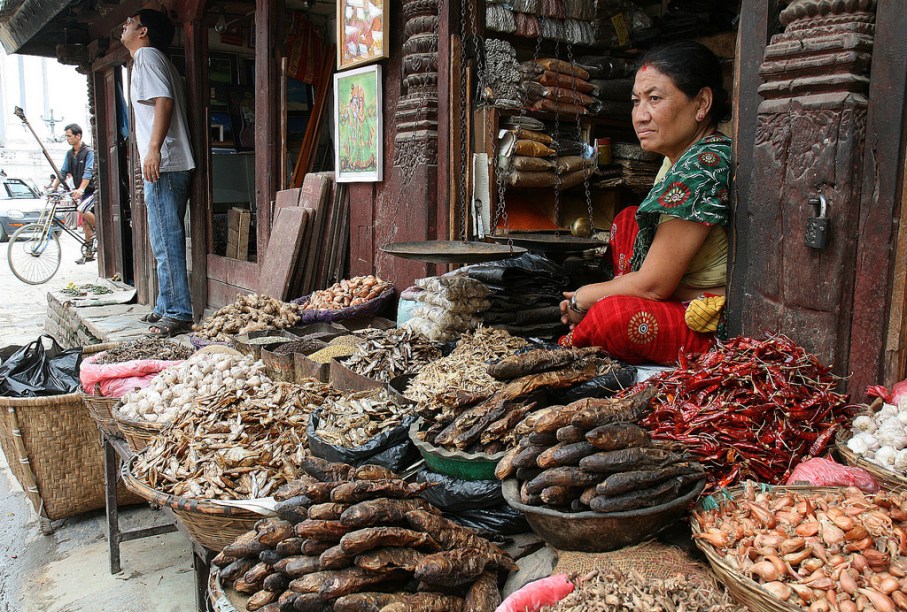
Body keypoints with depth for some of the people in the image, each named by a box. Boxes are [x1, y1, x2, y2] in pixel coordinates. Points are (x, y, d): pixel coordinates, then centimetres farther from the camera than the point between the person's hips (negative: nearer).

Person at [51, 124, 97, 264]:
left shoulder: (89, 152, -12)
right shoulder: (69, 154, 10)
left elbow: (88, 173, -23)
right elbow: (62, 172, 12)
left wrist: (80, 190, -35)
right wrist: (53, 188, 3)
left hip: (93, 189, -7)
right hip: (82, 192, 7)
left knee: (82, 210, -30)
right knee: (85, 222, 6)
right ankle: (90, 252, 12)